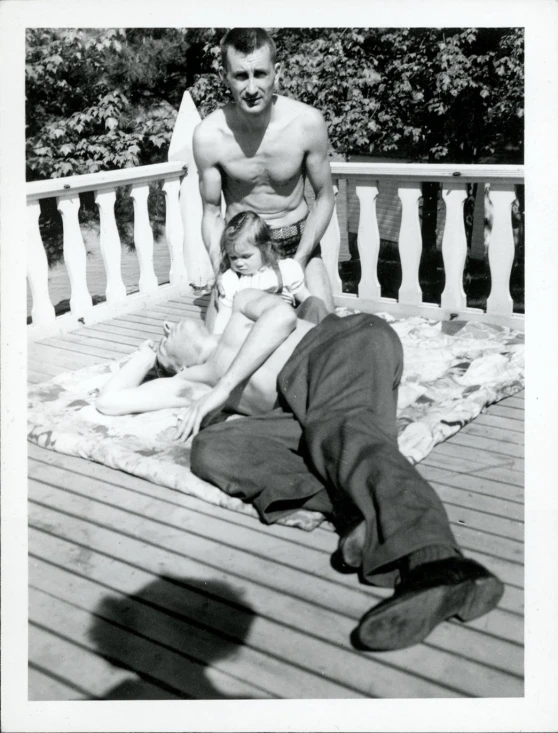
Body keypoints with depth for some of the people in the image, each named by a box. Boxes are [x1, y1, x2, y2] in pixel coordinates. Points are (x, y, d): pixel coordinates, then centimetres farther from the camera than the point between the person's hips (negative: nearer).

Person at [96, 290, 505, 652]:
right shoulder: (192, 385, 36)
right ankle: (362, 510, -45)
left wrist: (224, 386, 1)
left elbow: (282, 315, 6)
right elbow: (109, 401, 39)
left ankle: (438, 565, -66)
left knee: (339, 431, -36)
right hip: (305, 409, 4)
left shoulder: (241, 307, 29)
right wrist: (147, 353, 47)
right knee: (210, 448, -20)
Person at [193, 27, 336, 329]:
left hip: (298, 239, 0)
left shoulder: (308, 122, -19)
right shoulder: (208, 135, -19)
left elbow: (324, 198, -6)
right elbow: (211, 212, -5)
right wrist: (220, 268, -20)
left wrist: (299, 262, -15)